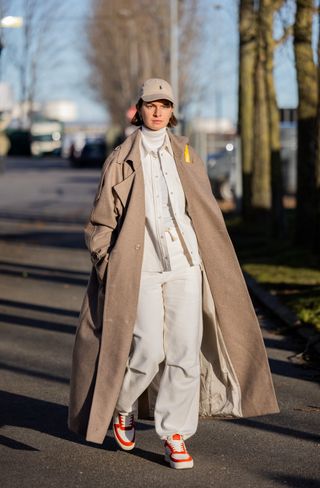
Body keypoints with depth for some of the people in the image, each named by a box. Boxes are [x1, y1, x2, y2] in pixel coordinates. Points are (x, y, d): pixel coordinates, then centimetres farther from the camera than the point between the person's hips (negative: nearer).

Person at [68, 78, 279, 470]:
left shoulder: (186, 155, 11)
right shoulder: (121, 161, 3)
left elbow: (206, 212, 17)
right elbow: (101, 223, 5)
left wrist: (211, 262, 11)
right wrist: (110, 271, -3)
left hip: (185, 265, 3)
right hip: (142, 269, -3)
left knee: (185, 351, -3)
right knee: (148, 351, -8)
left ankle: (175, 436, 7)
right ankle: (123, 406, 22)